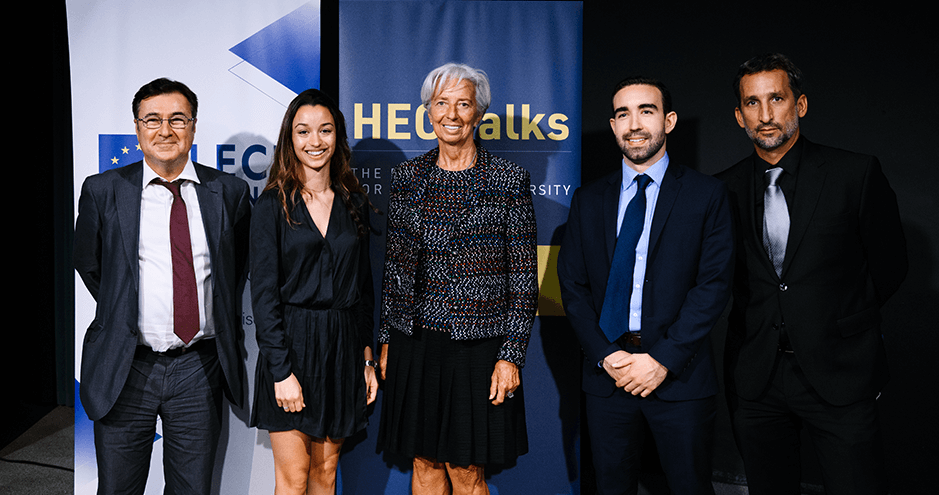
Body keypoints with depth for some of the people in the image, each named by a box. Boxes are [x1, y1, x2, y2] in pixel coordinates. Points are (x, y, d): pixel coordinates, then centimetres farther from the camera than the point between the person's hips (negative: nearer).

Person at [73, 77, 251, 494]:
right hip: (125, 367, 0)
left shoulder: (229, 191, 2)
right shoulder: (102, 191, -1)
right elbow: (88, 265, 12)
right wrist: (122, 314, 8)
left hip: (200, 368, 1)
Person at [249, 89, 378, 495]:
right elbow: (263, 293, -7)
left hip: (342, 347, 4)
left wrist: (367, 359, 7)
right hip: (290, 345, -3)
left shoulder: (354, 202, 8)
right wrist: (281, 370, -14)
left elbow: (364, 288, 11)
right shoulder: (273, 205, -3)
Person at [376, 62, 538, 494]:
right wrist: (386, 339, 9)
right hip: (415, 343, 3)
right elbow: (394, 265, 11)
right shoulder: (407, 176, 6)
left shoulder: (508, 180, -5)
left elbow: (524, 277, -5)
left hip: (477, 344, -3)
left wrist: (511, 355, -9)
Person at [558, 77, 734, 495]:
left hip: (678, 371, -2)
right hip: (606, 369, 3)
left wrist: (663, 359, -13)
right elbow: (572, 285, 5)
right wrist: (605, 355, -7)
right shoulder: (588, 199, 8)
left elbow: (714, 284, -7)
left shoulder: (707, 195, 0)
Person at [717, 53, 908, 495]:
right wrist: (766, 316, 7)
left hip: (839, 375, -2)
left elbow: (889, 265, 4)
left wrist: (842, 323, 9)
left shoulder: (856, 173, -4)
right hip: (754, 376, 3)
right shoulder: (725, 189, 3)